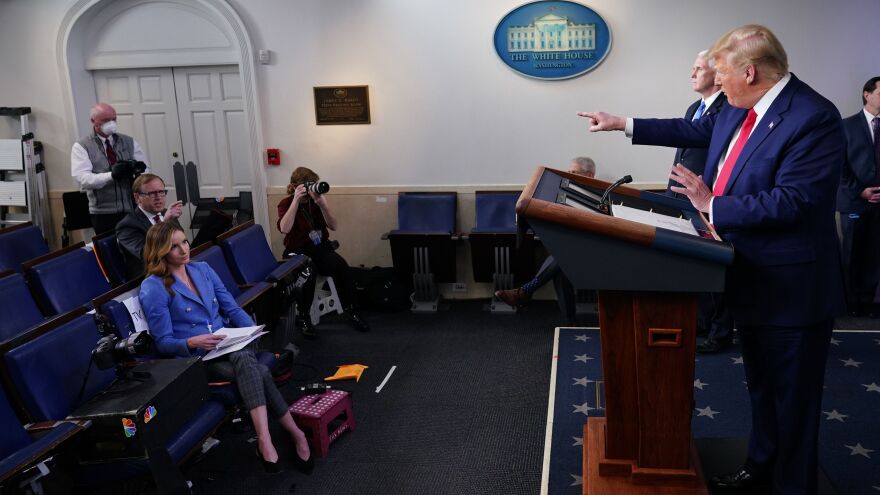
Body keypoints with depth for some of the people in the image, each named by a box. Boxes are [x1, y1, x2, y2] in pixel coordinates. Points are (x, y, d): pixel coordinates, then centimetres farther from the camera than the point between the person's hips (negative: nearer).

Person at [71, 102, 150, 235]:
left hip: (134, 209, 2)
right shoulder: (81, 147, 3)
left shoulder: (129, 142, 13)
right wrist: (111, 175, -25)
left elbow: (145, 170, 6)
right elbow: (83, 178, -10)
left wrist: (135, 170, -17)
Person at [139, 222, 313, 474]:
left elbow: (232, 308, 13)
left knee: (245, 361, -34)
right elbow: (163, 343, -6)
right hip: (193, 358, -4)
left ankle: (265, 441, -38)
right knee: (257, 371, -32)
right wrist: (193, 342, -26)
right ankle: (295, 433, -31)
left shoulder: (203, 268, 12)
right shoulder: (153, 288, -5)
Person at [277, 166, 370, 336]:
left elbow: (333, 226, -3)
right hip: (298, 251, -2)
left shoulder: (316, 200, 5)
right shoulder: (286, 204, -2)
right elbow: (284, 229, -22)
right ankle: (304, 317, -18)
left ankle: (351, 311, -15)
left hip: (321, 247, 3)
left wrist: (321, 203, -17)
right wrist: (296, 200, -23)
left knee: (341, 266, -29)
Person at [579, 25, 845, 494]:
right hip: (750, 276, 9)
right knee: (760, 384, 24)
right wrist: (623, 124, 21)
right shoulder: (739, 108, 2)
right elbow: (698, 130, 19)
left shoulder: (814, 118, -24)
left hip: (790, 286, -9)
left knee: (792, 395, 8)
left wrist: (712, 205, -21)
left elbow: (791, 202, -29)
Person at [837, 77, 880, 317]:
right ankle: (853, 302, 16)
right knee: (853, 254, 4)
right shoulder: (848, 125, 3)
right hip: (854, 201, -2)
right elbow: (840, 164, -3)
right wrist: (859, 191, -11)